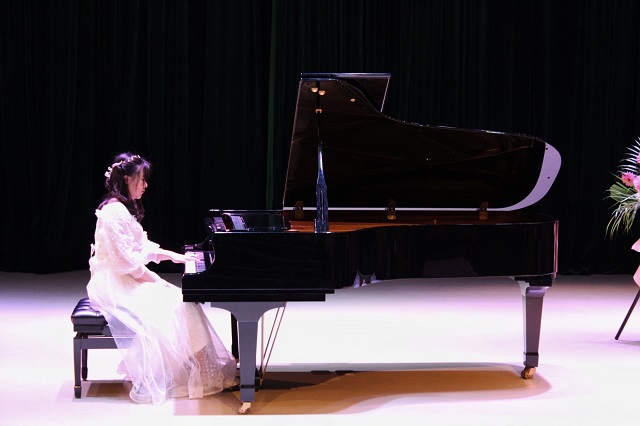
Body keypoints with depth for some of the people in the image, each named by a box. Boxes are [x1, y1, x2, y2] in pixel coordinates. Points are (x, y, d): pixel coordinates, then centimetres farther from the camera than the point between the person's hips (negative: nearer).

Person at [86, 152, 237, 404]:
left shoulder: (123, 209, 15)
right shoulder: (113, 212, -18)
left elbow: (140, 249, 22)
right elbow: (125, 260, -22)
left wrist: (171, 255, 14)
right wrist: (151, 279, -13)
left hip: (128, 280, 10)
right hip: (115, 287, -10)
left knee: (180, 301, -1)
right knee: (167, 309, -20)